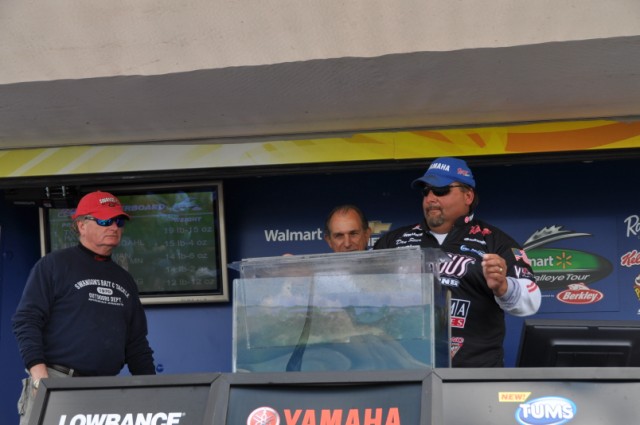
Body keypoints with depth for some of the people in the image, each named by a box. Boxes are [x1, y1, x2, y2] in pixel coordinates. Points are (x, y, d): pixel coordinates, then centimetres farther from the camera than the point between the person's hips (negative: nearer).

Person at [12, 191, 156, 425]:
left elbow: (137, 343, 22)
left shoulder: (124, 280, 20)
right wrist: (39, 372, -17)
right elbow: (26, 320, -5)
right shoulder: (54, 265, 3)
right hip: (53, 383, -5)